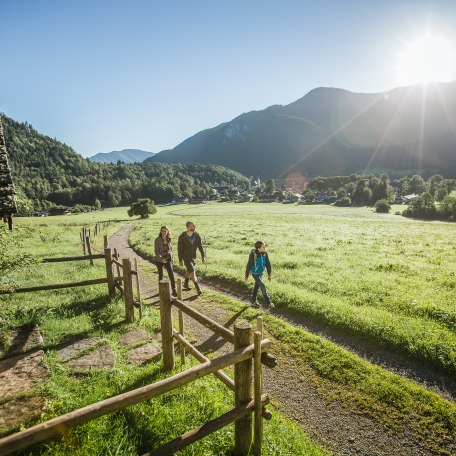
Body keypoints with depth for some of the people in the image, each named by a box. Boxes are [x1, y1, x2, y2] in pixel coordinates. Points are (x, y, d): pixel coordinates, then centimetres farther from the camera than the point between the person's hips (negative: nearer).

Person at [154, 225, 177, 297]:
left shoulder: (169, 240, -1)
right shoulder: (157, 240, -13)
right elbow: (156, 251, -18)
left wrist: (171, 258, 13)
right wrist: (161, 259, -30)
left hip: (168, 259, 2)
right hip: (159, 260, -2)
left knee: (171, 274, -9)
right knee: (160, 274, 12)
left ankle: (174, 291, -6)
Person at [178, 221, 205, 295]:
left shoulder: (196, 235, -12)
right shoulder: (182, 237, -22)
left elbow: (200, 246, -11)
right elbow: (179, 249, -15)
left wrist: (203, 256, -18)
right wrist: (180, 260, -13)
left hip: (193, 256, 5)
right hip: (186, 257, -5)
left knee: (189, 271, 21)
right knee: (192, 272, -13)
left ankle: (186, 284, 44)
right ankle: (198, 288, -5)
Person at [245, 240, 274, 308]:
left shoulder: (265, 253, -12)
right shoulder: (253, 255, -27)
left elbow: (268, 264, -1)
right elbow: (249, 265, -17)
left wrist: (269, 274, 4)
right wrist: (247, 275, -8)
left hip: (261, 273, 6)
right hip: (255, 273, -6)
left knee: (257, 286, 19)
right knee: (263, 287, -11)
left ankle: (253, 301, 37)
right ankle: (269, 302, -1)